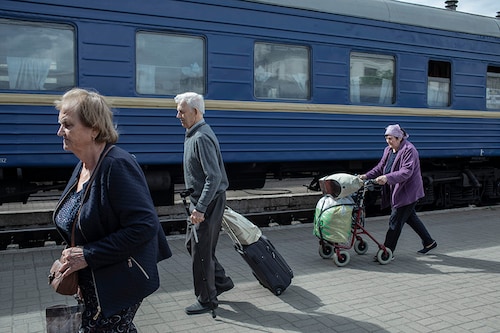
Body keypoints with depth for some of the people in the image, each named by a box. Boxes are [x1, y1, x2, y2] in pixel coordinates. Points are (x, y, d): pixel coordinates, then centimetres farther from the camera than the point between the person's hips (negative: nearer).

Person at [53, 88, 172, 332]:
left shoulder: (117, 165, -23)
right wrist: (73, 256, 3)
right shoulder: (83, 166, 5)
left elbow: (143, 227, -28)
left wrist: (88, 255, -24)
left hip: (118, 285, -9)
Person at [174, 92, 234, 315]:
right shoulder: (193, 135, 13)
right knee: (193, 245, 19)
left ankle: (207, 300, 17)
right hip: (200, 200, 10)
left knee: (201, 251, 1)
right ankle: (221, 282, 31)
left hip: (207, 202, -10)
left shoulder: (201, 138, -20)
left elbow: (214, 177, -26)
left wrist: (199, 208, -26)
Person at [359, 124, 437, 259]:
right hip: (397, 192, 9)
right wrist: (367, 176, -5)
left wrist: (387, 178, -41)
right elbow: (380, 167, 10)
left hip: (408, 192, -9)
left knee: (395, 221, -6)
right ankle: (429, 242, 37)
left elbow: (406, 172, -29)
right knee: (410, 217, 20)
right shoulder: (388, 150, 7)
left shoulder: (409, 150, -19)